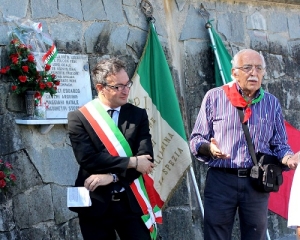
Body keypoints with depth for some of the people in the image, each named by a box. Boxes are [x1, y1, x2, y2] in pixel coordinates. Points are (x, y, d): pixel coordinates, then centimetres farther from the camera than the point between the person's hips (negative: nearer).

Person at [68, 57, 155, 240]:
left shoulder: (138, 115, 6)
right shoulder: (79, 117, -2)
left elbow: (146, 158, -4)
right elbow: (87, 158, -15)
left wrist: (112, 176, -17)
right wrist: (131, 162, -15)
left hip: (130, 202, 2)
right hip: (95, 203, -2)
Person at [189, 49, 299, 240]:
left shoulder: (272, 103, 9)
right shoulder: (215, 97, 1)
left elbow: (279, 145, 12)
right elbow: (196, 140, 3)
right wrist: (209, 148, -19)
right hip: (221, 180, -2)